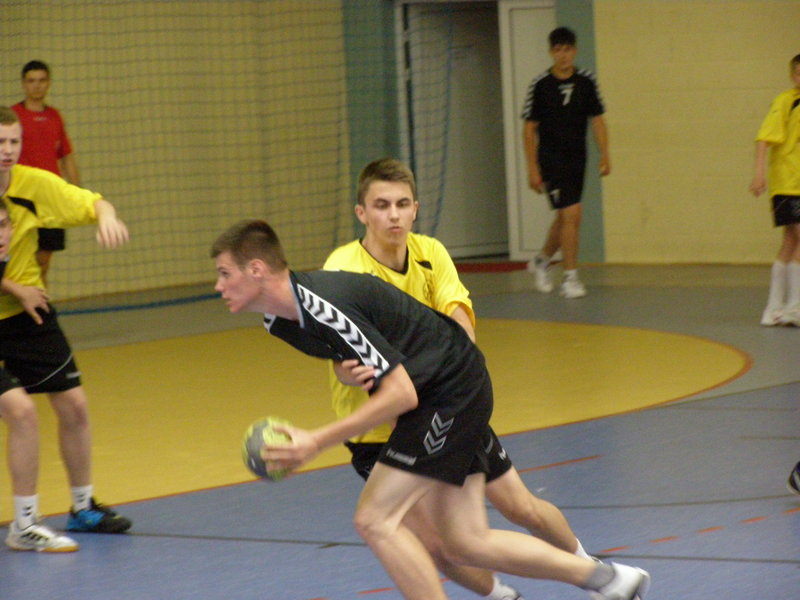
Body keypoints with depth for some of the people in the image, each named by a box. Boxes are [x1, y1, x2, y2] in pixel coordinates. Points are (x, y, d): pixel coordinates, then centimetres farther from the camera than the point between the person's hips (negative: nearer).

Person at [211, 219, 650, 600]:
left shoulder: (325, 308, -29)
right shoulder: (277, 319, -1)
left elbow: (401, 393, -27)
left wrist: (317, 442, -29)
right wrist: (348, 372, -5)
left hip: (452, 390, -9)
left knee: (375, 519, -16)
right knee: (466, 544, 10)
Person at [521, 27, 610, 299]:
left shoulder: (586, 81, 2)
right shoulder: (540, 85, -7)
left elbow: (597, 120, 8)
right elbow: (529, 129, -3)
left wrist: (605, 155, -3)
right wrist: (532, 169, -8)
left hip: (577, 159, 5)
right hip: (551, 160, -5)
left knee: (564, 217, 15)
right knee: (571, 214, -15)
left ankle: (542, 260, 39)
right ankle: (570, 277, -8)